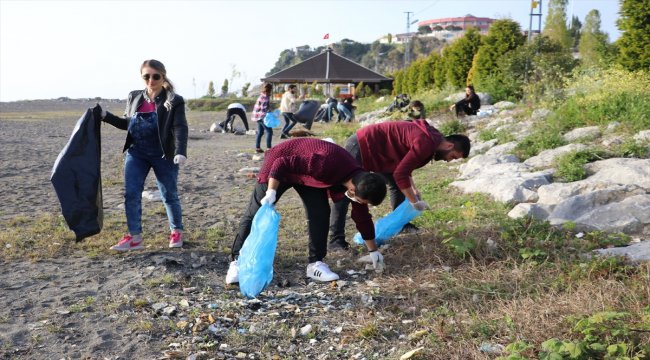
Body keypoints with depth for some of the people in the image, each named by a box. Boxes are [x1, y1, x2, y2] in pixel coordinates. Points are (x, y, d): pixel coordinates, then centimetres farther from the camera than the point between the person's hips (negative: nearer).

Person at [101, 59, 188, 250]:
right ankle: (134, 236, 7)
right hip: (136, 153, 4)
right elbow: (127, 123, 19)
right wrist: (105, 116, 8)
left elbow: (180, 128, -18)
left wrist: (180, 152, -32)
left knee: (169, 195, 7)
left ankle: (177, 231, 25)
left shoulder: (174, 101, -9)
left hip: (163, 155, -4)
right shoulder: (134, 97, 7)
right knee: (131, 194, -1)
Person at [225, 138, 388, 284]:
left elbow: (362, 217, -1)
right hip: (280, 165, -6)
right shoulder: (326, 166, -42)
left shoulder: (358, 181, -16)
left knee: (321, 213, -9)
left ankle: (316, 263, 0)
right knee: (256, 213, -6)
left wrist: (373, 251, 6)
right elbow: (281, 164, -34)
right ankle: (237, 261, 3)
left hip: (307, 175, 6)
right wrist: (271, 192, -38)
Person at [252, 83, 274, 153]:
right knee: (269, 131, -8)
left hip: (259, 116, 11)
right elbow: (264, 108, -22)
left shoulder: (262, 96, 15)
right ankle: (268, 148, -10)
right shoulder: (265, 97, -16)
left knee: (260, 132, 14)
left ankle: (257, 148, 18)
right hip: (262, 116, -11)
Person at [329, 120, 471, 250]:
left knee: (396, 185, 16)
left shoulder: (430, 138, 8)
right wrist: (414, 202, -14)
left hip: (373, 147, 11)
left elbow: (402, 166, 19)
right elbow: (400, 174, -25)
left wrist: (413, 189, 9)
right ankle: (336, 239, -8)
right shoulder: (425, 144, -24)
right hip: (360, 146, -11)